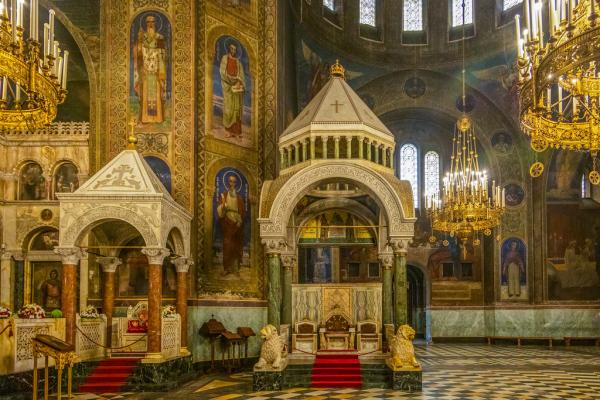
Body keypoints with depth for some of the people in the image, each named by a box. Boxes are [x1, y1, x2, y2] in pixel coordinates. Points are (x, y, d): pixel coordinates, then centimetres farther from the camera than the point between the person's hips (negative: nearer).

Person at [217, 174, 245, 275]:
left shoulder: (240, 196, 12)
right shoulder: (223, 195, 7)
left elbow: (243, 211, 10)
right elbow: (219, 211, -2)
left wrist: (240, 221, -6)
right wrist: (223, 205, -22)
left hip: (238, 224, 2)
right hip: (227, 224, -2)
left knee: (237, 247, -1)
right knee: (227, 245, -10)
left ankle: (236, 268, 4)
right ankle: (227, 268, -7)